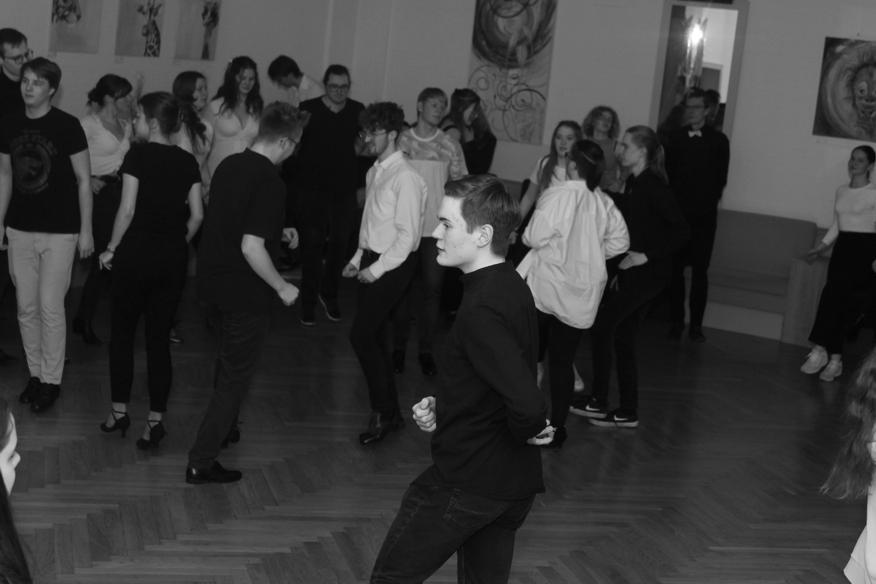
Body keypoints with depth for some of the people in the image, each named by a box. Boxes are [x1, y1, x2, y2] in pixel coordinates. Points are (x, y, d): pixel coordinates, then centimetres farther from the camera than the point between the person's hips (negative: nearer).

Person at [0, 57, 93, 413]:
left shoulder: (67, 126, -10)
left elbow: (83, 180, -6)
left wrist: (86, 231, -8)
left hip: (59, 231, -4)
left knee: (50, 308, -4)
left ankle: (51, 380, 8)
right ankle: (35, 374, 20)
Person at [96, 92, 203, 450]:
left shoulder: (139, 155, -9)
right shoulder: (188, 162, 4)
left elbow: (127, 209, -13)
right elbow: (197, 215, 1)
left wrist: (111, 249, -2)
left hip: (137, 252, -4)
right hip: (173, 258, 4)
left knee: (122, 333, 12)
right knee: (159, 337, 8)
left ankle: (119, 412, 17)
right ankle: (155, 420, 6)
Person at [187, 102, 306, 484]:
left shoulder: (229, 165, 3)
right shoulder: (269, 181, -23)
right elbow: (251, 247, -27)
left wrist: (277, 231, 17)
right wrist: (282, 287, -15)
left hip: (213, 283, 8)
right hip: (244, 294, -8)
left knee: (228, 363, 28)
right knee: (236, 376, 4)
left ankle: (224, 427, 48)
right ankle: (201, 463, 6)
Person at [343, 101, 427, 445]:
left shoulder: (405, 178, -17)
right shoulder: (375, 172, 10)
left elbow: (407, 235, -19)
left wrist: (377, 269, -17)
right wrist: (358, 259, 13)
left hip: (393, 265, -8)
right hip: (372, 261, 8)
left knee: (361, 335, -10)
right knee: (373, 336, 12)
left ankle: (383, 413, 3)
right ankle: (389, 411, 23)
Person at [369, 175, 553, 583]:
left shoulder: (480, 311, -24)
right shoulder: (513, 286, 6)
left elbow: (527, 404, -35)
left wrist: (525, 431, -13)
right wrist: (440, 408, 4)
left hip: (465, 482, -9)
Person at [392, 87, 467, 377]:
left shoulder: (450, 145, 2)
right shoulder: (401, 140, 2)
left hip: (437, 227, 0)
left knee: (433, 288, 1)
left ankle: (426, 349, 12)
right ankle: (399, 346, 18)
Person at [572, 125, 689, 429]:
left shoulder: (652, 185, -16)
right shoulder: (634, 184, 11)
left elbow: (680, 230, -22)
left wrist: (645, 255, -21)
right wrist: (619, 269, 14)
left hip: (645, 273, -9)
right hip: (633, 273, 9)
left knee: (601, 325, -3)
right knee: (622, 338, 11)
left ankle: (598, 402, 8)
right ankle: (627, 412, 18)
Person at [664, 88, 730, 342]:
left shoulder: (718, 140, 5)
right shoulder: (675, 138, 9)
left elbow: (720, 179, 4)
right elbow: (668, 174, 7)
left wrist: (708, 204, -2)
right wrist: (673, 205, 0)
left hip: (704, 215, -1)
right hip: (677, 213, 1)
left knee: (700, 271, -2)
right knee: (675, 269, 0)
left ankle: (696, 324, 2)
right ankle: (676, 321, 6)